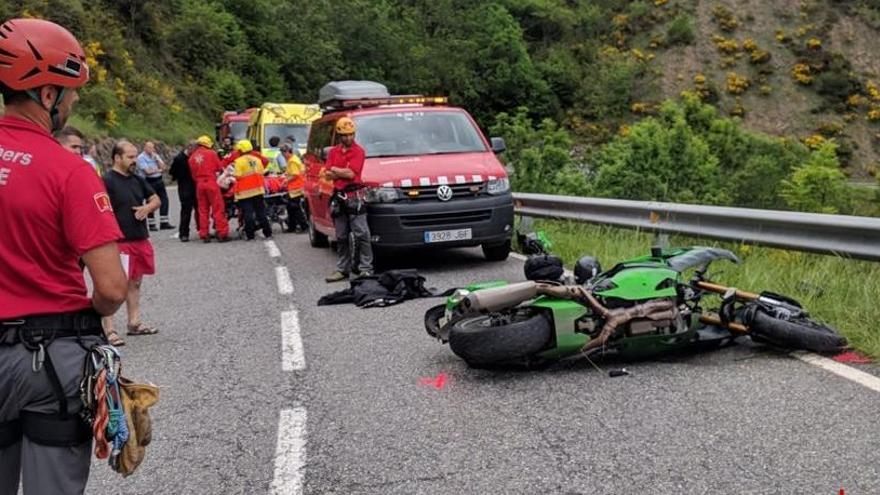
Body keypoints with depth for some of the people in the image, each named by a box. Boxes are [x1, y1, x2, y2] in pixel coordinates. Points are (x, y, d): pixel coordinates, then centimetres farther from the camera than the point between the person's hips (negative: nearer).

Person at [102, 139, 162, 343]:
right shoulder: (107, 181, -11)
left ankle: (134, 323, 27)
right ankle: (108, 330, -5)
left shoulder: (137, 179, 13)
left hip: (141, 240, 8)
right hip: (119, 242, -8)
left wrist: (147, 208, -2)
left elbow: (156, 200, 20)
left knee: (135, 282, 16)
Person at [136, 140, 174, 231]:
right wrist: (158, 170, -4)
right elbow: (147, 171, -17)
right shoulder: (141, 157, -8)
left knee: (164, 200, 3)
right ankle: (152, 224, 7)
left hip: (159, 181, 6)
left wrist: (156, 158, -7)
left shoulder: (155, 155, 12)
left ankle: (164, 223, 9)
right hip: (149, 182, -6)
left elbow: (163, 167, 4)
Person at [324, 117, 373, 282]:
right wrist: (344, 172, -9)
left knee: (361, 234, -9)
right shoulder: (333, 152, 14)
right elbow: (327, 175, 6)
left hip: (354, 196, -6)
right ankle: (342, 269, 17)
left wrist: (334, 170, 0)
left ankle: (366, 269, -8)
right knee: (341, 237, 10)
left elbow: (351, 173, -13)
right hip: (338, 197, 6)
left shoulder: (358, 151, -2)